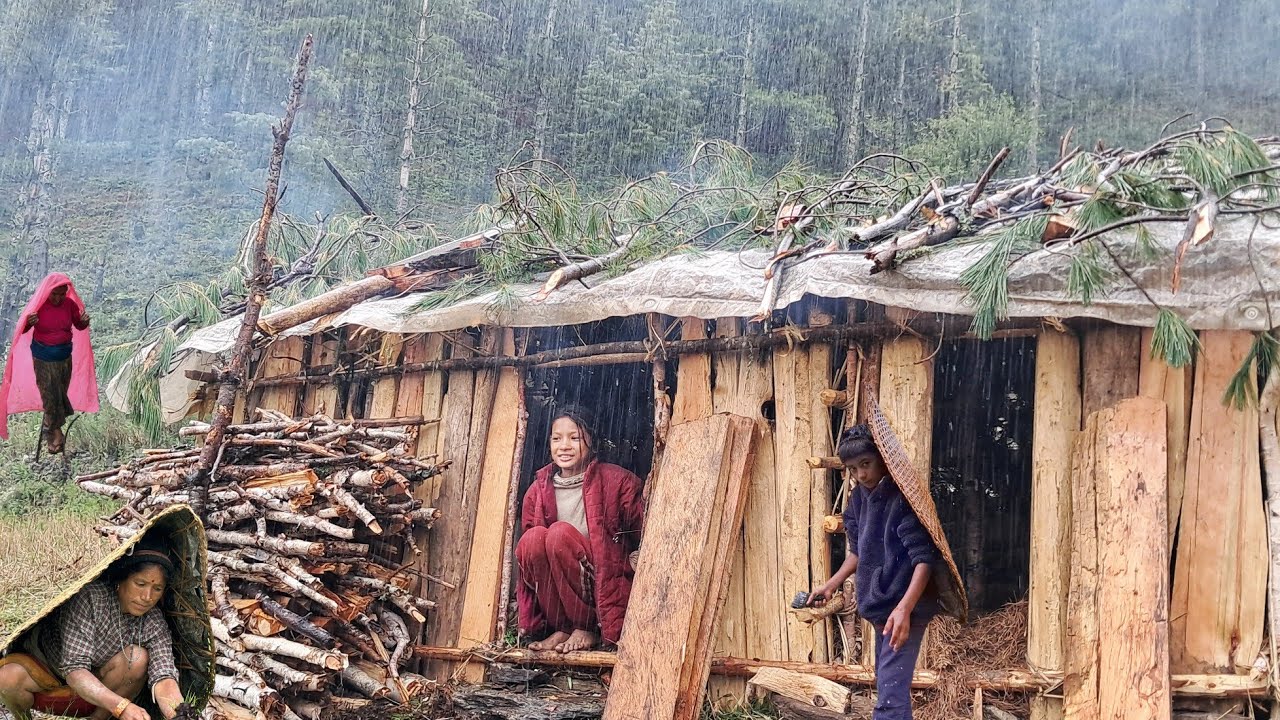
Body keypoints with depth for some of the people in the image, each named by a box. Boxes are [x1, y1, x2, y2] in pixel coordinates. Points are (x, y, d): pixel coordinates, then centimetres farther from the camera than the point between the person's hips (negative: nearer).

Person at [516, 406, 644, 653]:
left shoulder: (617, 481, -4)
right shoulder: (538, 491, 6)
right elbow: (528, 553, 9)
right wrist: (529, 621, 4)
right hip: (557, 594, 3)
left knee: (560, 534, -26)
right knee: (532, 538, -23)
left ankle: (588, 629, -15)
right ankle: (562, 628, -15)